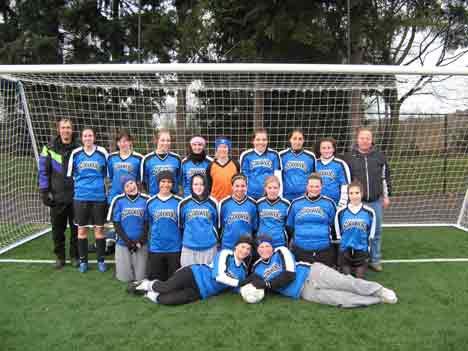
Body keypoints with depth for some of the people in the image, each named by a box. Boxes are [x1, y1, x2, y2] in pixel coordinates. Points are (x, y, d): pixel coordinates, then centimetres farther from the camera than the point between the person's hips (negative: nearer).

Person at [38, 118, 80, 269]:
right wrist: (44, 192, -4)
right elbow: (43, 171, 1)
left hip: (76, 196, 0)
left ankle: (75, 256, 23)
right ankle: (60, 256, 24)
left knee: (76, 228, 8)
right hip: (57, 197, 0)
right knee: (58, 228, 9)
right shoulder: (50, 148, -1)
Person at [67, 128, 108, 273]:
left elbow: (109, 173, 8)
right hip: (80, 197, 1)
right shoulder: (75, 154, 2)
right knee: (82, 229, 8)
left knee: (99, 229, 5)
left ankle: (101, 260, 18)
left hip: (99, 196, -1)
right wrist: (78, 185, 13)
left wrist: (105, 188, 10)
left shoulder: (102, 153, -1)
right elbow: (70, 174, 12)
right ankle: (83, 260, 21)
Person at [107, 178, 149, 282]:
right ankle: (121, 265, 32)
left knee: (140, 278, 4)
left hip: (141, 244, 0)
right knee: (125, 278, 5)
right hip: (123, 243, 0)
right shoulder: (119, 201, -2)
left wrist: (140, 242, -9)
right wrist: (128, 241, -9)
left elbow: (148, 224, 0)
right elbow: (116, 224, -1)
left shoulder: (145, 200, -2)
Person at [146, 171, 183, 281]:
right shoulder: (150, 202, 1)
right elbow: (147, 225, 9)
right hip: (155, 248, 1)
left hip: (175, 248, -1)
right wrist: (148, 245, 6)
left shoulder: (179, 202, -4)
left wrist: (183, 244, -2)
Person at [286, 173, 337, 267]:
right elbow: (289, 226, 12)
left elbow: (334, 226, 9)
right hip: (300, 250, 1)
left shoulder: (328, 203, 2)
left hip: (324, 251, 0)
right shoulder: (296, 203, 3)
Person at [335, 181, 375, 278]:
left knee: (360, 277, 3)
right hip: (345, 250, 0)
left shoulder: (369, 212, -5)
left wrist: (368, 247, 5)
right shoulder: (341, 212, -6)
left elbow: (371, 234, 5)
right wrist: (341, 243, 5)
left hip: (362, 251, 0)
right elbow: (338, 233, 5)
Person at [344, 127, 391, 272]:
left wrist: (386, 195, 7)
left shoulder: (379, 156, 5)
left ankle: (375, 260, 25)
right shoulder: (349, 157, -1)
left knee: (376, 231, 10)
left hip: (376, 201, 2)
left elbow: (385, 177, 11)